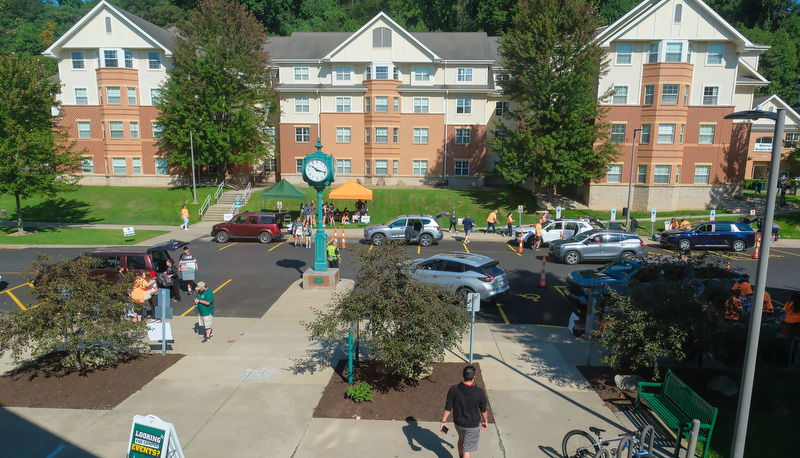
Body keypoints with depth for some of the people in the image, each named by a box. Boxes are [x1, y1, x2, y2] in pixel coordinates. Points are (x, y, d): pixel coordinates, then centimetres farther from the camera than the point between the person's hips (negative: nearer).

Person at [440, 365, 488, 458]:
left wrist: (443, 421, 2)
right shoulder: (480, 392, -22)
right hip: (473, 426, -3)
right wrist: (485, 421, 12)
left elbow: (448, 408, -11)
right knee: (467, 449, 12)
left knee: (461, 439, 32)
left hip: (458, 423, 3)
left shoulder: (453, 390, -19)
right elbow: (483, 410, -6)